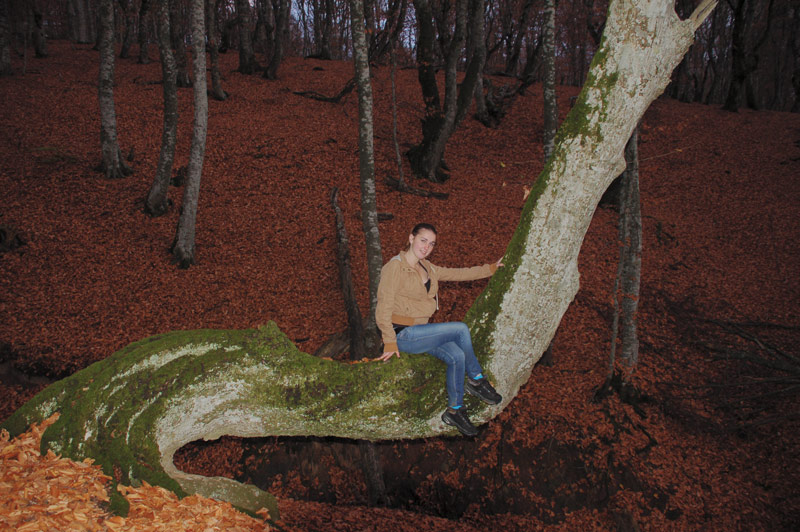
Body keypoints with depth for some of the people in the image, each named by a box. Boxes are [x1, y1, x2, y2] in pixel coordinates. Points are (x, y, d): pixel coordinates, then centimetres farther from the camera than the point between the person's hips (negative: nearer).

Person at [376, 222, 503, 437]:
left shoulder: (426, 268, 12)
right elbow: (383, 308, -16)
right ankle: (476, 380, 1)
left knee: (456, 356, -18)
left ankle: (455, 411, -4)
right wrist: (390, 342, -17)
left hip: (420, 332, 8)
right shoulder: (394, 267, -13)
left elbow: (457, 274, 19)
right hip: (403, 335, -7)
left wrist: (491, 268, 17)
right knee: (460, 329, -17)